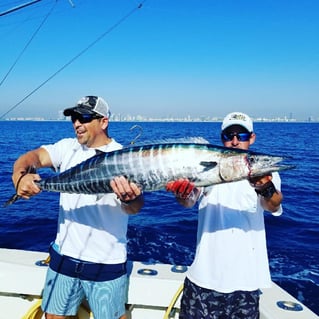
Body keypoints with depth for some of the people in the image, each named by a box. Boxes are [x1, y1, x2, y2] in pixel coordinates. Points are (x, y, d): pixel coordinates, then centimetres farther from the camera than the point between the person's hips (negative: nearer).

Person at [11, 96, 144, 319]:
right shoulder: (68, 148, 3)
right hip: (64, 255, 4)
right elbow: (32, 157, -10)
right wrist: (20, 176, -33)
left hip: (106, 264, -4)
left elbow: (135, 207, -24)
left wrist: (130, 199, -48)